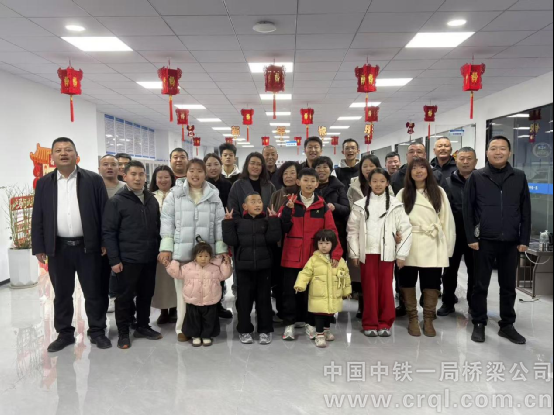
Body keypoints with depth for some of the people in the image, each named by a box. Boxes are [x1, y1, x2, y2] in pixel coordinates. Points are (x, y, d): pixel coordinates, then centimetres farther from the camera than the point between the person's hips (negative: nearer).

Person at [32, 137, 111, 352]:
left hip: (88, 247, -2)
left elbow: (105, 212, -1)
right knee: (62, 294, 12)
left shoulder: (94, 180, 0)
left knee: (94, 292, 6)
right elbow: (38, 218, 6)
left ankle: (97, 332, 21)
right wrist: (39, 247, 1)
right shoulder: (44, 183, 7)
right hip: (58, 248, 2)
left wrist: (105, 242, -5)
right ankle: (64, 333, 27)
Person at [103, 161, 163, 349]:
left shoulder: (152, 200, 10)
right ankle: (123, 332, 19)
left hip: (150, 258, 5)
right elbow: (108, 232, -8)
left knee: (146, 295, 13)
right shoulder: (116, 201, -5)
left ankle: (143, 327, 29)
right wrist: (114, 259, -12)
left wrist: (160, 250, 9)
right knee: (125, 296, 5)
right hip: (127, 259, -5)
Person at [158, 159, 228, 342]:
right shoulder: (175, 194, 4)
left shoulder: (214, 195, 7)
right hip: (181, 251, -1)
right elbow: (167, 221, 2)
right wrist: (166, 248, -5)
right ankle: (182, 327, 18)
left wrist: (222, 250, 2)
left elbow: (219, 223, 6)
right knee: (183, 290, 5)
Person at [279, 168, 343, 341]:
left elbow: (331, 231, -2)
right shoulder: (289, 203, 1)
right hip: (292, 256, 0)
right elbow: (282, 228, -5)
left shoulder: (323, 206, 2)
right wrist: (287, 210, -20)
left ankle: (310, 323, 24)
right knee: (290, 291, 6)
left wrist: (336, 252, -12)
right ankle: (289, 324, 18)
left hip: (314, 257, 1)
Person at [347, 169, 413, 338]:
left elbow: (406, 230, 1)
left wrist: (401, 254, -3)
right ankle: (370, 324, 16)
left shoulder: (395, 205, 2)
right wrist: (354, 253, 1)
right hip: (367, 253, 1)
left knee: (386, 288, 4)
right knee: (369, 289, 5)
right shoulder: (360, 205, 5)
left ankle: (385, 323, 17)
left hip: (386, 253, -1)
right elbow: (353, 230, 5)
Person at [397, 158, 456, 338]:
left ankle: (428, 320, 20)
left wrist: (448, 246, 1)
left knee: (431, 285, 6)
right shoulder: (403, 194, 5)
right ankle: (413, 319, 20)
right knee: (408, 283, 6)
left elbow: (447, 219, 5)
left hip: (433, 246, 0)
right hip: (409, 245, 0)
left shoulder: (439, 192, 6)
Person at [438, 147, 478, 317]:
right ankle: (448, 303, 23)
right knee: (450, 270, 10)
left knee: (475, 271, 10)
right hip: (453, 234, 1)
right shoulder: (448, 182, 3)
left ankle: (474, 305, 24)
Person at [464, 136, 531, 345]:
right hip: (484, 241, -2)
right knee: (481, 285, 6)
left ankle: (507, 325, 25)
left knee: (508, 287, 11)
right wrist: (471, 238, -7)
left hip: (511, 242, 2)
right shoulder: (476, 177, 0)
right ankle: (479, 324, 18)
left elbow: (526, 211, 6)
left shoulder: (519, 177, 6)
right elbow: (467, 209, -1)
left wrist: (524, 240, 1)